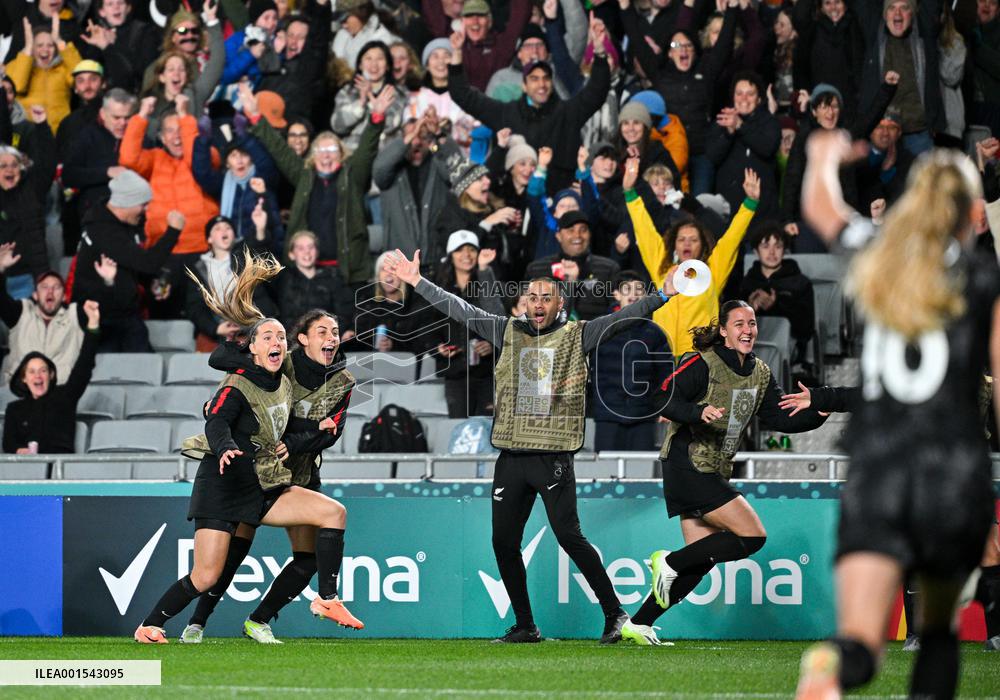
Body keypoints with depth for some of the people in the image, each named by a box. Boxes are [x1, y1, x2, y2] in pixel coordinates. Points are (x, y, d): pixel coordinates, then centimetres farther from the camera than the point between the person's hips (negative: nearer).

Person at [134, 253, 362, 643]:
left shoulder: (284, 386, 11)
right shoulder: (238, 385, -11)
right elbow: (216, 423, -28)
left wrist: (316, 431, 5)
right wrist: (226, 449, -47)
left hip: (265, 490, 7)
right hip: (224, 485, -7)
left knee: (333, 511, -10)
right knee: (205, 579, -10)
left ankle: (326, 600, -7)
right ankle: (148, 626, 10)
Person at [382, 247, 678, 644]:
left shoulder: (577, 335, 2)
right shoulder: (508, 332, 11)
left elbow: (623, 317, -6)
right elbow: (460, 310, 14)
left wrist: (663, 295, -18)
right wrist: (417, 283, 12)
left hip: (554, 458, -5)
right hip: (511, 458, 5)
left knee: (569, 537, -12)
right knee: (503, 543, 4)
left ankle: (614, 614, -1)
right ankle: (525, 626, 15)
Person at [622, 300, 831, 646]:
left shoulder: (760, 374, 11)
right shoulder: (702, 364, -12)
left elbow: (778, 418, 12)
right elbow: (662, 399, -19)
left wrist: (817, 414, -5)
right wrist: (699, 413, -36)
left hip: (714, 473, 9)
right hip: (688, 466, -9)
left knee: (700, 560, 6)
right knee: (753, 536, -14)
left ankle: (638, 624, 12)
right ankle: (669, 563, -4)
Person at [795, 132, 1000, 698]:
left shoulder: (872, 258, 13)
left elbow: (819, 208, 35)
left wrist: (824, 158, 57)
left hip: (874, 467, 1)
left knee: (861, 640, -13)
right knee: (939, 627, 22)